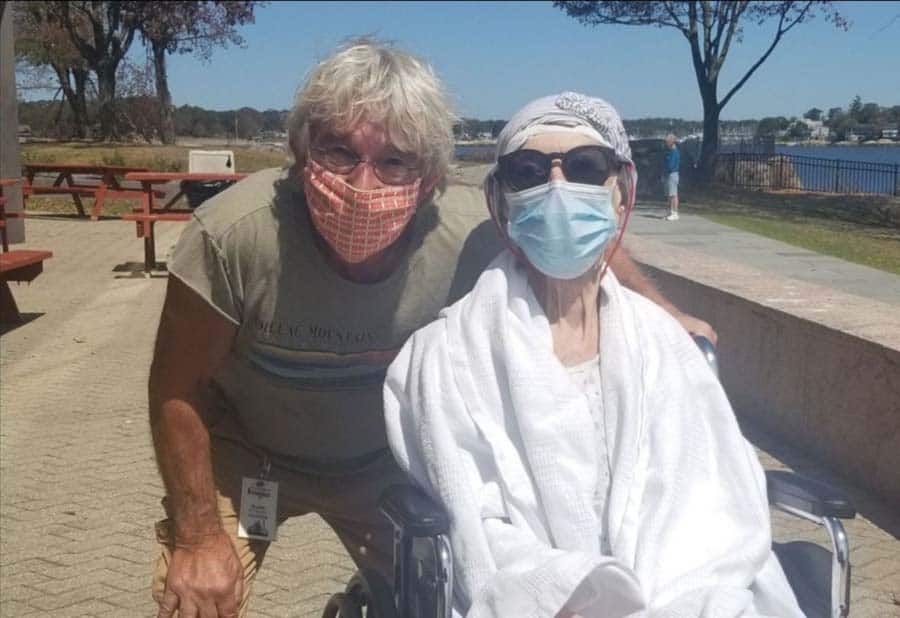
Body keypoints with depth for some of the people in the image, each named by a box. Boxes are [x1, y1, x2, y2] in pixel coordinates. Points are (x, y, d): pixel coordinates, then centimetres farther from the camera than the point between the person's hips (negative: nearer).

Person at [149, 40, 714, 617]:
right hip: (242, 453, -1)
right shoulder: (234, 235, -35)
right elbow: (178, 390, -21)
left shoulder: (468, 234, -30)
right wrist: (198, 538, -16)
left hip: (382, 458, 2)